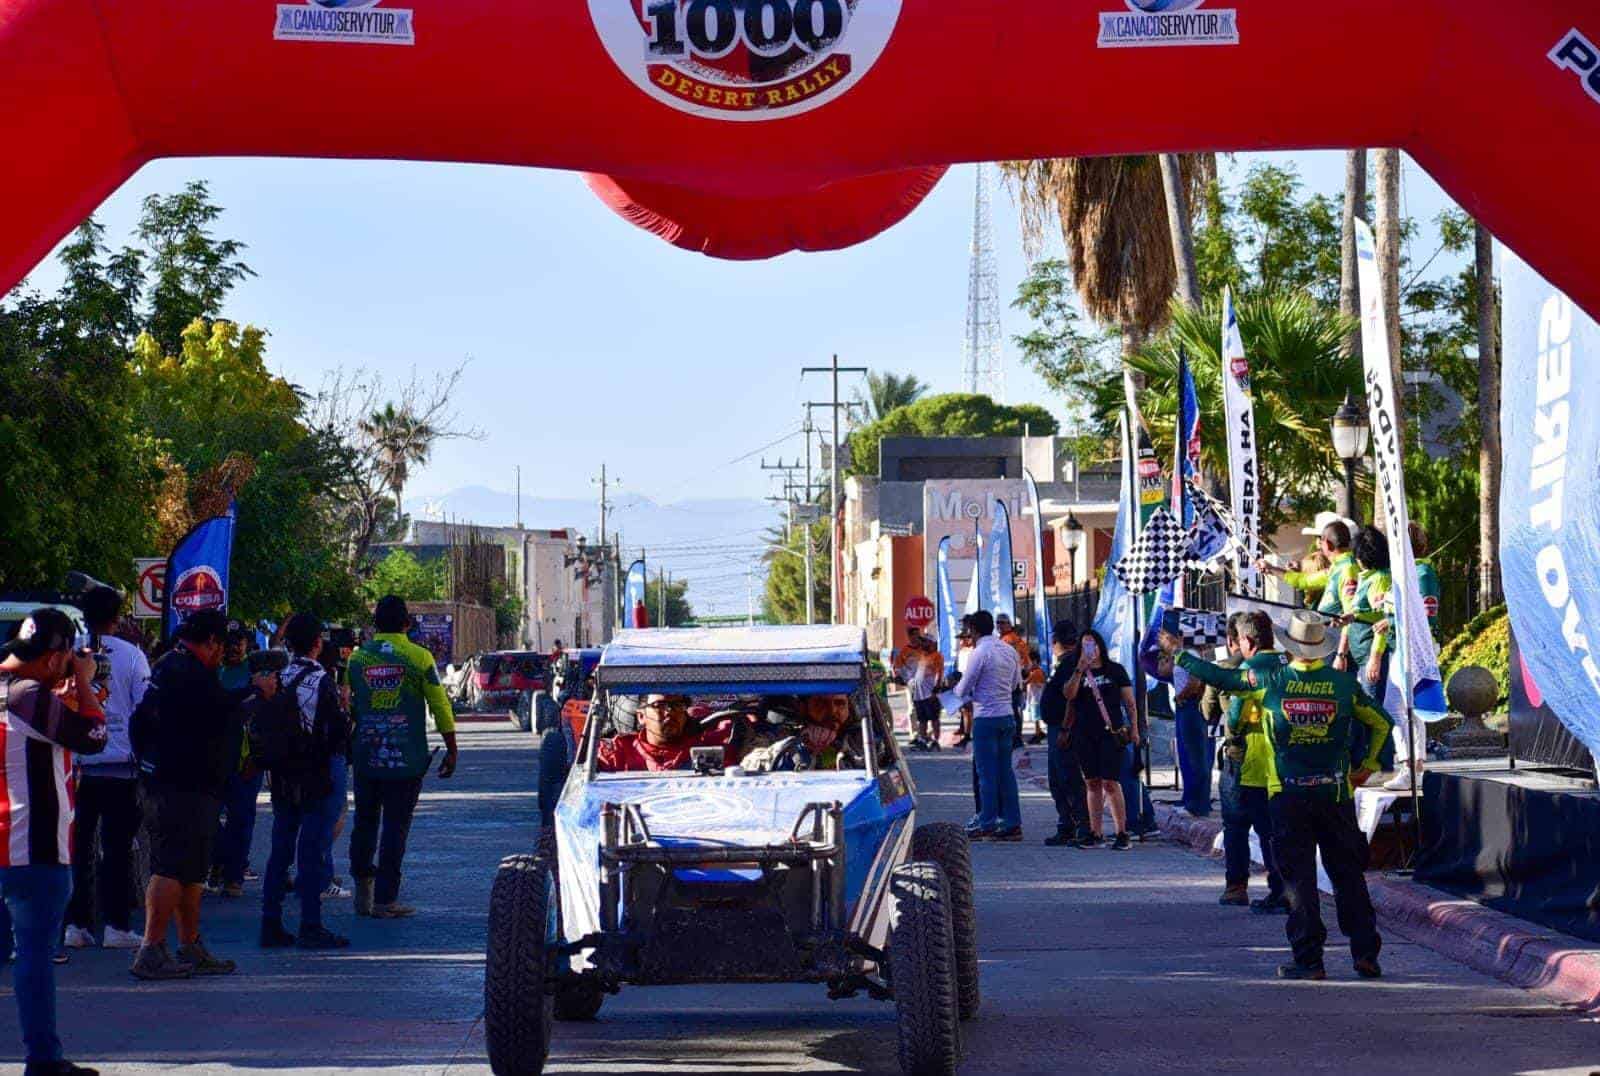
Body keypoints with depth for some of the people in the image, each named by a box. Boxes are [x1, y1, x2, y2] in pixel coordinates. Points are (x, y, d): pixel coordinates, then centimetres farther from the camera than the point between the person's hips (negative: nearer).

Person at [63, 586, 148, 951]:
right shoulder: (131, 655, -5)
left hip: (77, 766, 1)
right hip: (120, 766, -1)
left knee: (77, 848, 7)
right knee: (117, 849, 2)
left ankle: (76, 924, 6)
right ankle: (116, 925, 0)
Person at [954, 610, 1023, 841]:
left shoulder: (979, 653, -14)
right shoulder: (1009, 651, 8)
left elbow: (964, 690, -10)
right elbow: (1017, 683, 19)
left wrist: (958, 688, 12)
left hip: (986, 717, -7)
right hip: (1007, 715, 7)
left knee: (986, 772, -2)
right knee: (1006, 770, 10)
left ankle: (987, 824, -1)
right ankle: (1012, 823, 10)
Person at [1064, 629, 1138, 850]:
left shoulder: (1115, 670, 6)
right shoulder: (1077, 673, 13)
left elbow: (1130, 703, 7)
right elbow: (1069, 695, -5)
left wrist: (1134, 729, 0)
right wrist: (1079, 670, -15)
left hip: (1110, 733, -3)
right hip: (1084, 736, 3)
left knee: (1110, 782, -10)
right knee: (1092, 784, 5)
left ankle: (1122, 833, -7)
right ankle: (1096, 832, 9)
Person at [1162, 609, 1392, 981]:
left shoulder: (1272, 681, -6)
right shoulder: (1344, 683, -1)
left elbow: (1222, 677, 3)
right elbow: (1381, 723, 9)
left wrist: (1179, 654, 17)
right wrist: (1368, 765, 19)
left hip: (1288, 794, -1)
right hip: (1335, 793, 1)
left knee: (1299, 877, 2)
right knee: (1348, 874, 8)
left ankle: (1309, 959, 1)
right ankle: (1365, 953, 6)